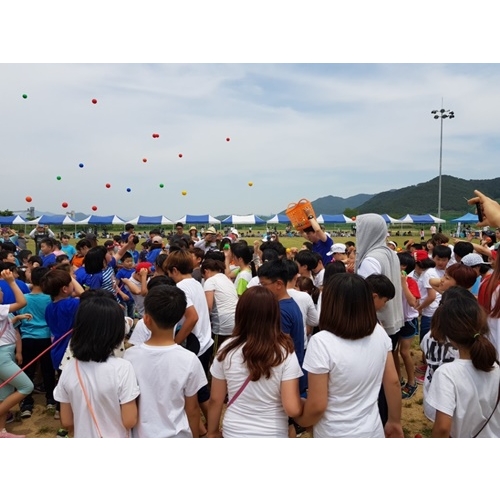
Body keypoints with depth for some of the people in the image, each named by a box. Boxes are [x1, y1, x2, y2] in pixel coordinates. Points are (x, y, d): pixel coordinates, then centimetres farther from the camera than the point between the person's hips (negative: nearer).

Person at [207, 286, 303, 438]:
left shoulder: (227, 350, -12)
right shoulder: (285, 353, -17)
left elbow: (215, 400, -4)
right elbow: (293, 409, -20)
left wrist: (212, 432, 11)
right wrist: (302, 403, 1)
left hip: (234, 432, 1)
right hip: (273, 434, -1)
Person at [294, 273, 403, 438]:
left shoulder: (322, 343, -26)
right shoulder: (380, 333, -11)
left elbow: (317, 406, -21)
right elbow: (393, 382, 0)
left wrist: (300, 421, -1)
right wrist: (395, 422, 15)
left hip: (334, 436, -4)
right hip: (372, 431, 4)